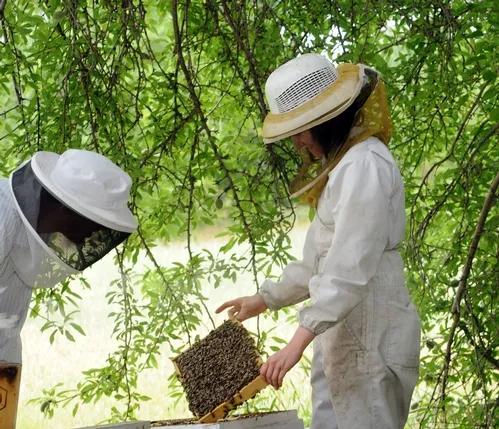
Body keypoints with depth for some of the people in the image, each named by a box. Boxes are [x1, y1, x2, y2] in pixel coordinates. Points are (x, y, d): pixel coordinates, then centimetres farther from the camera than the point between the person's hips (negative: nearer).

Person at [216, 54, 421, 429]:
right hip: (342, 332, 10)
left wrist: (300, 339, -27)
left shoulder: (364, 165, -15)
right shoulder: (341, 165, 19)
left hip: (369, 333, -10)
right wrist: (267, 298, 26)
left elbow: (351, 266, -23)